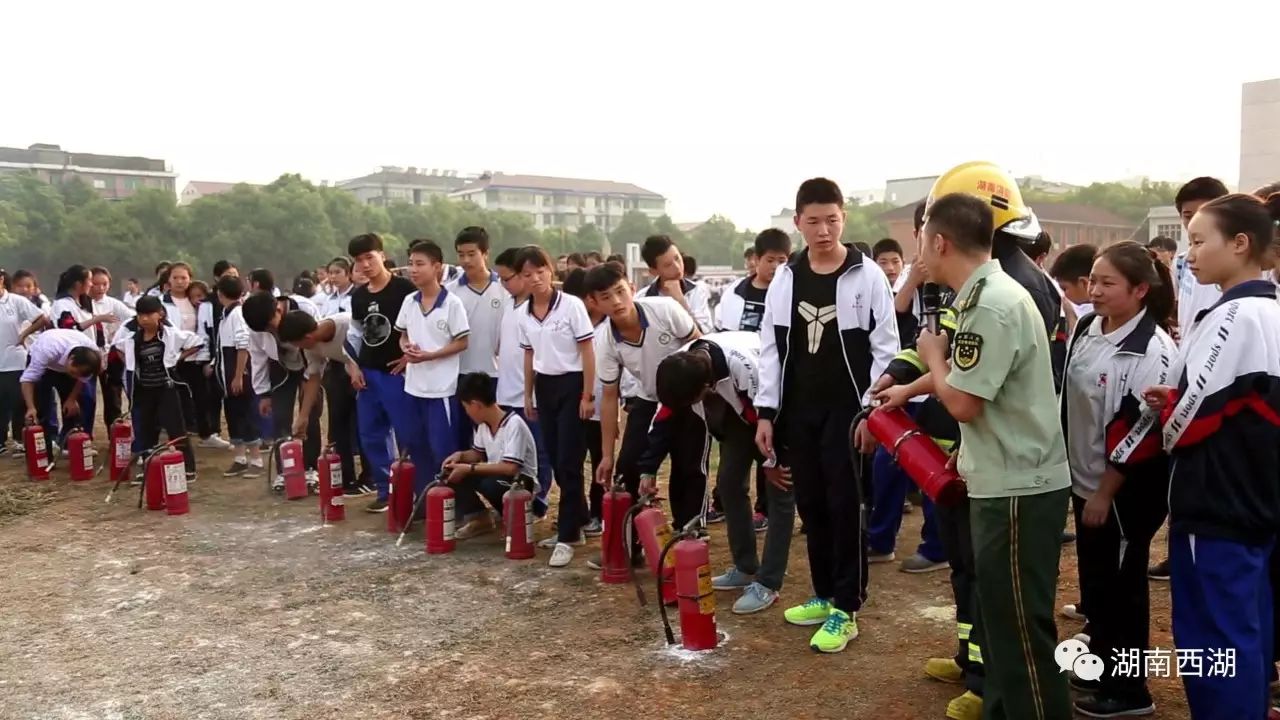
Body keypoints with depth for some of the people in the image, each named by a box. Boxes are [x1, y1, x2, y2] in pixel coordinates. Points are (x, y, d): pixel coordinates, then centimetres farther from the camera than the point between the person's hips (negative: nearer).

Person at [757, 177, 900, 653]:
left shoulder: (867, 276, -5)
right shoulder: (785, 279, 5)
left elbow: (886, 348, -5)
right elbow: (771, 349, 7)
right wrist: (766, 412, 3)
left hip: (848, 411, -4)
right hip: (799, 413, 4)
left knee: (845, 508, -1)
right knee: (812, 507, 11)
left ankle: (846, 609, 9)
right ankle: (825, 595, 26)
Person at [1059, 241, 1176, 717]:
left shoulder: (1152, 351, -20)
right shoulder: (1086, 329, 4)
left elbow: (1139, 431, -20)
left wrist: (1105, 493, -16)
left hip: (1128, 490, -8)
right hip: (1086, 479, 8)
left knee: (1121, 584, 4)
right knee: (1093, 576, 19)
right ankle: (1100, 662, 37)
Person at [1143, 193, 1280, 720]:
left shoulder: (1234, 317, -19)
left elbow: (1190, 418, -19)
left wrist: (1166, 414, 2)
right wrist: (1176, 399, 2)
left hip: (1215, 503, -10)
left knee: (1211, 637, 0)